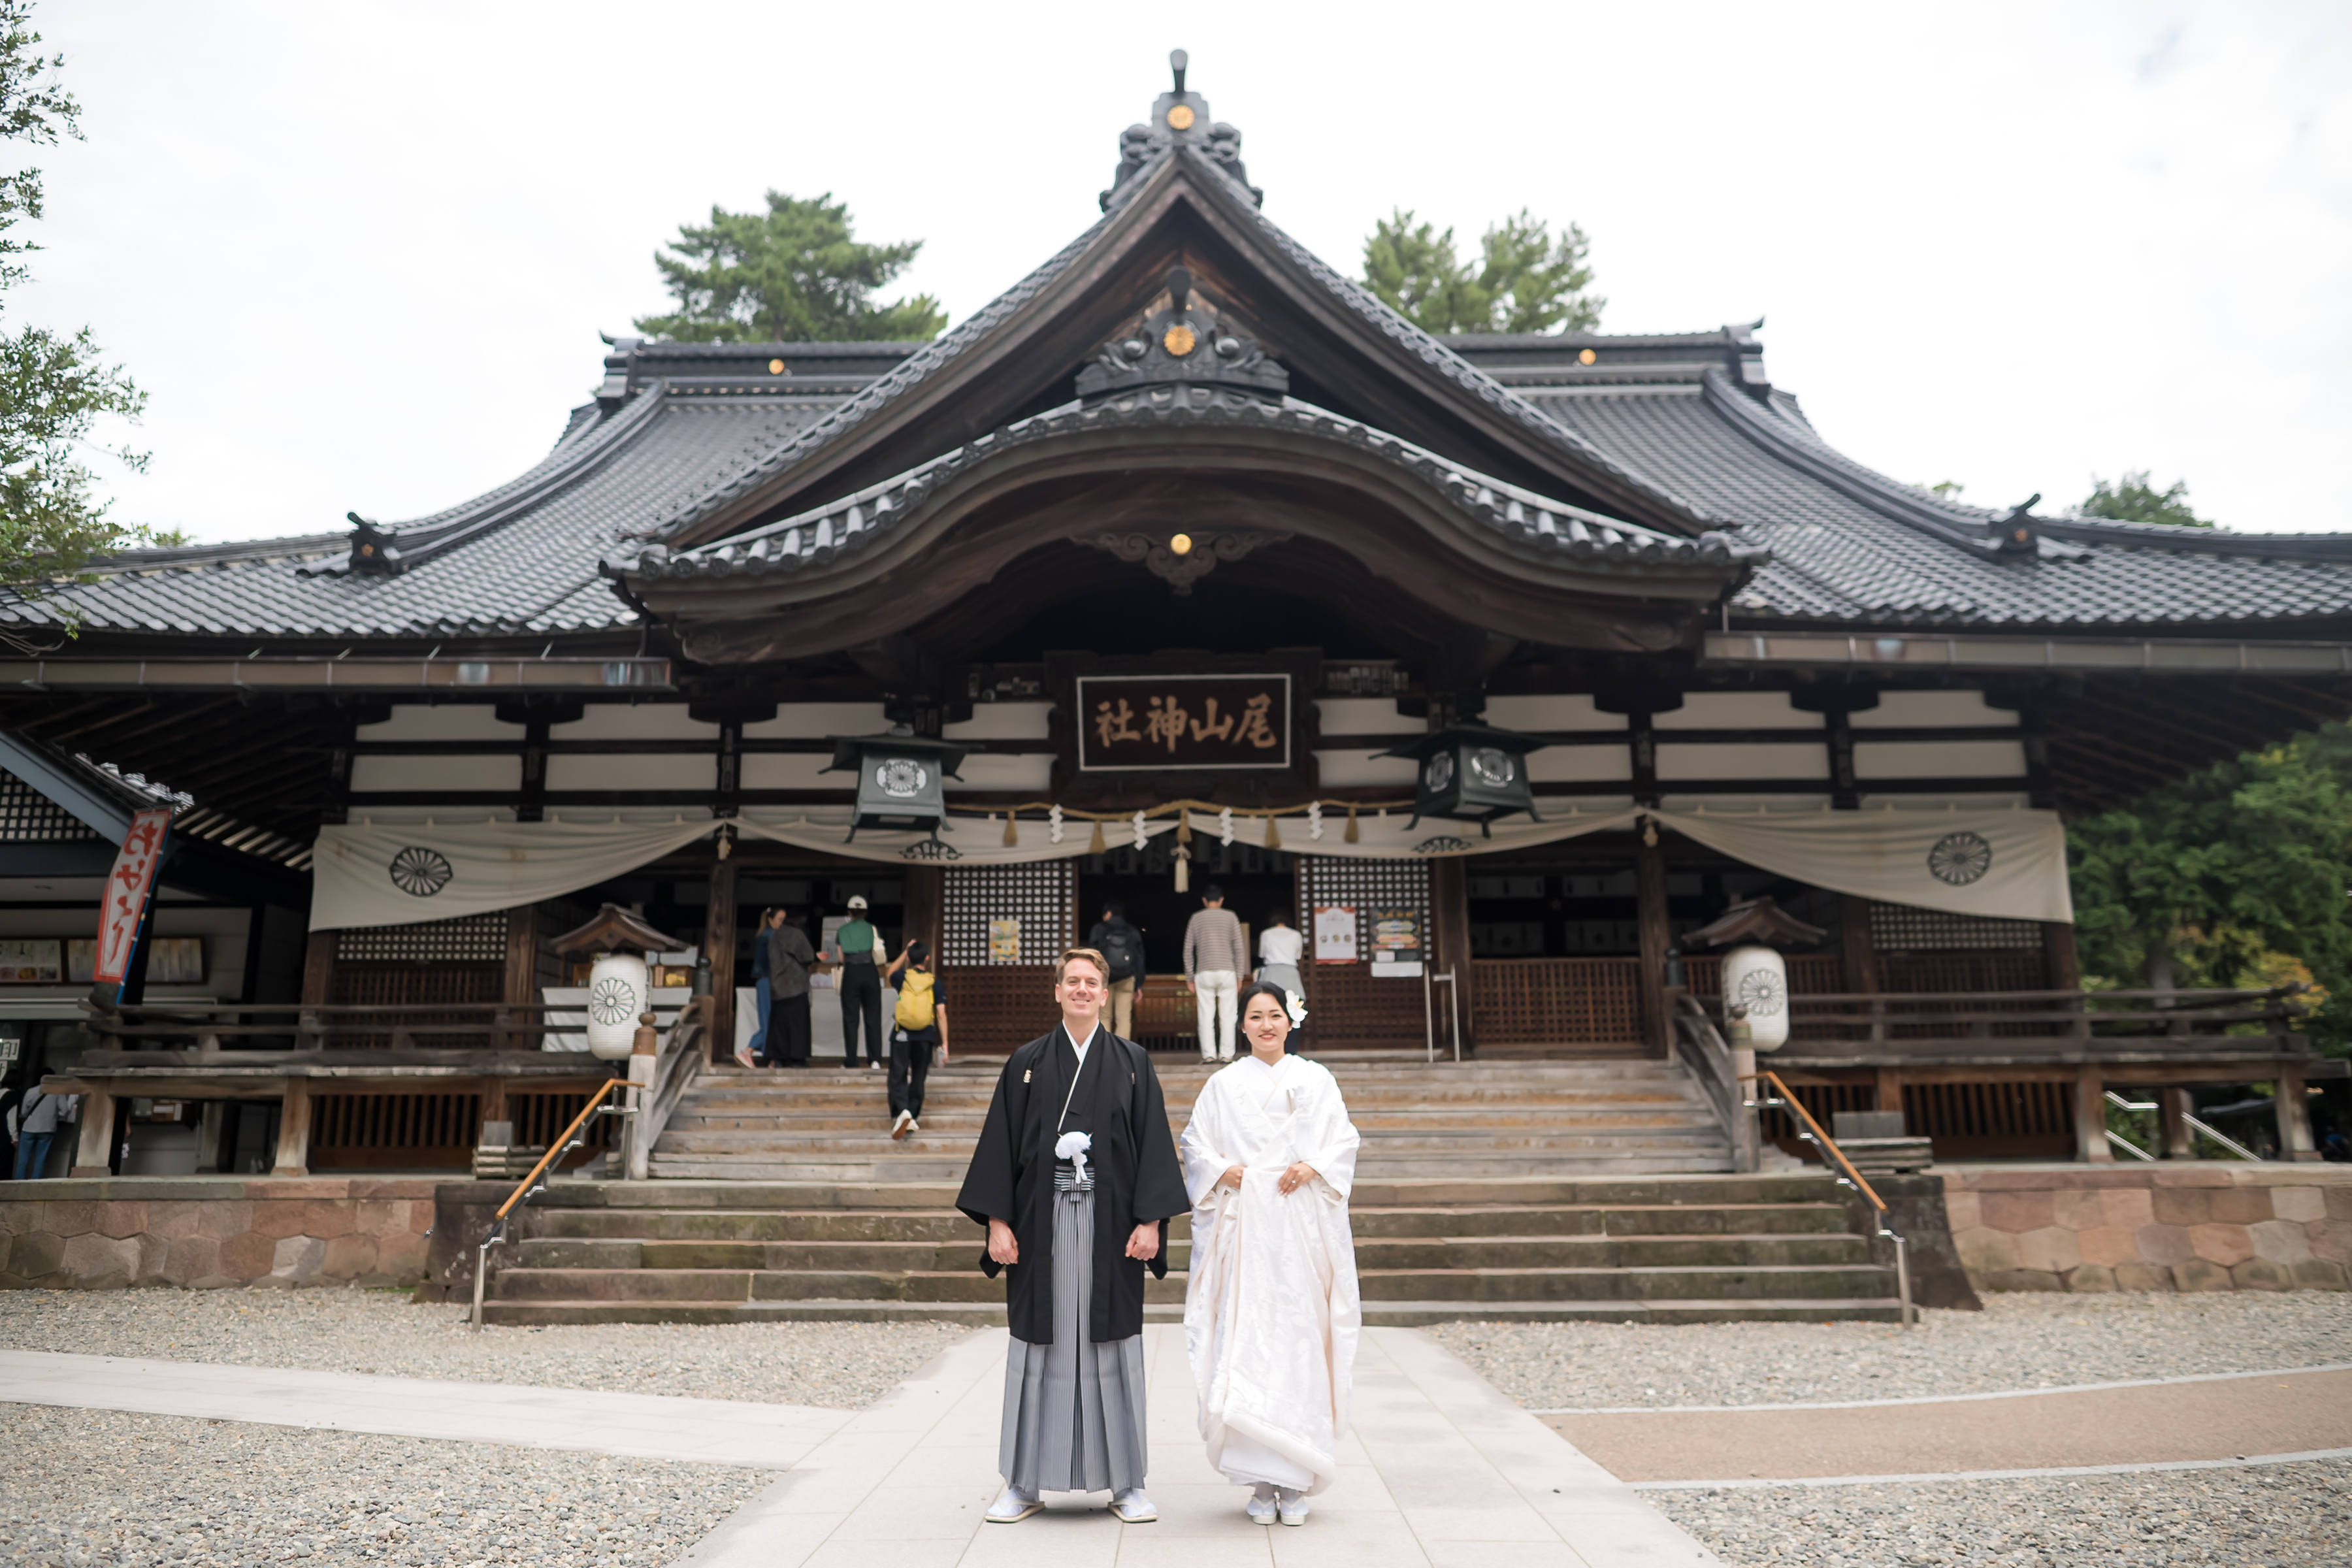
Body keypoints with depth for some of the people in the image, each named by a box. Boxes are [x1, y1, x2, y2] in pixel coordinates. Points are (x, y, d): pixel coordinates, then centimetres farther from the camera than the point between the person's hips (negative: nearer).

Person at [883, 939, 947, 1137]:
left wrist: (906, 952, 26)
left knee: (898, 1076, 2)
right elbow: (941, 1014, -5)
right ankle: (913, 1117, 16)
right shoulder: (934, 982, -2)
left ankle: (902, 1111, -21)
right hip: (925, 1037, 1)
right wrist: (944, 1043, 0)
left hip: (901, 1035, -1)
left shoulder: (902, 977, -1)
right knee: (918, 1078, 15)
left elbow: (889, 974, 26)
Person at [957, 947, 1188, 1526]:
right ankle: (1025, 1483, 18)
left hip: (1109, 1224, 0)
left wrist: (1150, 1221, -8)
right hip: (1043, 1223, 1)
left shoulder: (1133, 1063, 4)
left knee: (1112, 1345, 4)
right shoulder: (1026, 1064, 6)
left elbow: (1154, 1143, 0)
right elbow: (1000, 1144, 3)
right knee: (1040, 1347, 6)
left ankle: (1126, 1483, 16)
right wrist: (997, 1222, -4)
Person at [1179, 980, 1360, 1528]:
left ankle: (1296, 1481, 7)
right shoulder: (1224, 1084, 10)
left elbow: (1343, 1138, 6)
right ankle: (1262, 1481, 4)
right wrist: (1222, 1170, -8)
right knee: (1246, 1339, -4)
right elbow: (1195, 1141, 9)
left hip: (1303, 1225, 0)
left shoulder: (1316, 1080, 9)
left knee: (1300, 1338, -2)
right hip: (1244, 1225, 0)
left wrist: (1312, 1166, -10)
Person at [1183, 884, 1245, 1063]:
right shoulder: (1230, 917, 5)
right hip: (1227, 972, 0)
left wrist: (1189, 978, 12)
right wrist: (1239, 976, 8)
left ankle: (1209, 1054, -2)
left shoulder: (1196, 918, 8)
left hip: (1204, 973, 0)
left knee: (1206, 1016, 2)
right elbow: (1239, 948, 2)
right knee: (1227, 1015, 2)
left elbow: (1188, 950, 7)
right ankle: (1226, 1054, 0)